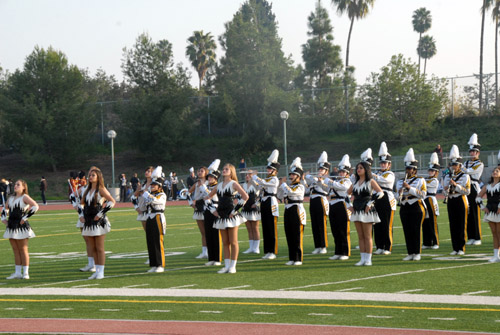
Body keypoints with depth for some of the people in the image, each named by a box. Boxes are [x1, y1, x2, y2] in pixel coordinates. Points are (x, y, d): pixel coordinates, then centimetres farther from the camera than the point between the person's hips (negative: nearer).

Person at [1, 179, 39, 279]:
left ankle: (25, 273, 1)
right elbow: (5, 208, 30)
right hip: (12, 226, 7)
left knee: (23, 250, -2)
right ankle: (17, 272, 14)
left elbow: (35, 206, -20)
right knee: (15, 250, 10)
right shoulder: (11, 198, 14)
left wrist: (25, 217, -18)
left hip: (21, 226, -7)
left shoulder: (24, 197, -7)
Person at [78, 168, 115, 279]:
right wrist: (81, 215, 10)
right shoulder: (87, 190, 13)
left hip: (99, 222, -7)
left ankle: (101, 272, 2)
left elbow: (112, 201, -16)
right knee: (93, 248, 10)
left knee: (99, 248, -3)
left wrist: (101, 213, -18)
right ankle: (97, 271, 17)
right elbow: (82, 203, 26)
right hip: (88, 222, 7)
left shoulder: (101, 189, -7)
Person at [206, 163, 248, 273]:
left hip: (231, 216, -6)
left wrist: (235, 210, -15)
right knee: (225, 242, 9)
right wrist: (213, 210, 9)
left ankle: (233, 266, 2)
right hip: (221, 216, 6)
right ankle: (226, 265, 13)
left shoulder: (233, 184, -4)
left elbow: (245, 196, -16)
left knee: (233, 242, -1)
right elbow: (207, 198, 23)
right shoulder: (219, 185, 13)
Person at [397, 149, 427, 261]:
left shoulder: (420, 180, 1)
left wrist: (410, 188, -19)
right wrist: (400, 192, -14)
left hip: (416, 208, -4)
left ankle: (417, 253, 0)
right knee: (407, 231, 2)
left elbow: (423, 194, -12)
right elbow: (399, 195, 11)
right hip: (404, 208, 4)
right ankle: (410, 253, 7)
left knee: (416, 230, -5)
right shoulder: (401, 182, 14)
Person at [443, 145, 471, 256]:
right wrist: (446, 190, -10)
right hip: (451, 201, 4)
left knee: (462, 225, -3)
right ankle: (455, 248, 9)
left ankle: (461, 248, 2)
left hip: (461, 202, -4)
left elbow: (467, 191, -11)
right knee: (453, 225, 4)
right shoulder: (447, 177, 11)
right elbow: (445, 193, 13)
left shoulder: (465, 176, -2)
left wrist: (456, 185, -20)